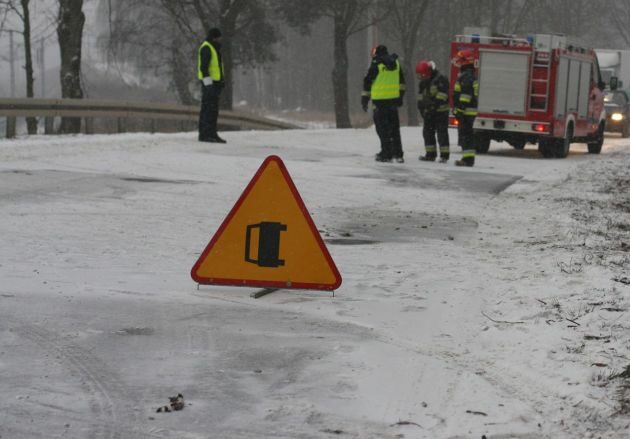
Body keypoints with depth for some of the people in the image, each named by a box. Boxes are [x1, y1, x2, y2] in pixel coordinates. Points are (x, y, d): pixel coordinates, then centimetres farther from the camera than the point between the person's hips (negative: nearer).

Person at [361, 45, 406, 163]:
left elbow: (367, 82, -7)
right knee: (394, 127, 12)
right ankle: (398, 154, 12)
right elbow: (401, 81, 17)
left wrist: (364, 99, 0)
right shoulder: (396, 63, 9)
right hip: (394, 99, 5)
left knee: (382, 127, 2)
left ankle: (386, 154, 1)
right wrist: (400, 96, 25)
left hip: (380, 100, -5)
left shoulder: (376, 64, -10)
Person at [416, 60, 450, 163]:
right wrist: (422, 109, 3)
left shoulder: (441, 79, -13)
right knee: (428, 132, 9)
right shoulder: (423, 83, 11)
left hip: (441, 111, -8)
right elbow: (420, 97, 15)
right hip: (429, 112, 8)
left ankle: (444, 155, -9)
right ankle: (430, 154, 15)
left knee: (442, 133, -9)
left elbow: (442, 95, -19)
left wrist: (434, 106, -22)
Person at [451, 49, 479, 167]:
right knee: (467, 135, 13)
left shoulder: (467, 76, -16)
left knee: (465, 135, -10)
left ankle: (468, 158, -11)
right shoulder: (469, 75, 19)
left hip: (466, 111, -11)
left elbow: (465, 95, -23)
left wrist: (460, 109, -24)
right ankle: (468, 158, 16)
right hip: (469, 111, 11)